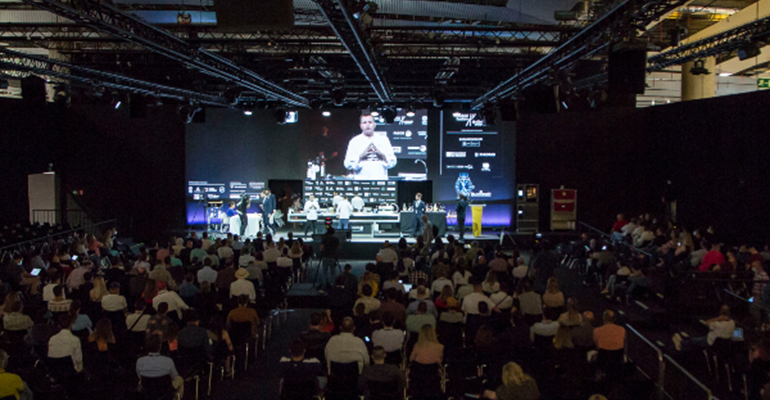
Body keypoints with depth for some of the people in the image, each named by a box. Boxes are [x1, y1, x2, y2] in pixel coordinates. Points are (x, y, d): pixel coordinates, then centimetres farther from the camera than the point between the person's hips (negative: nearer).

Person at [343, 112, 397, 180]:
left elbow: (392, 163, 8)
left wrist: (381, 155, -8)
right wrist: (361, 156, -12)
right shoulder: (355, 141, 7)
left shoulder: (383, 139, 11)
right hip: (361, 180, -1)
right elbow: (348, 164, 0)